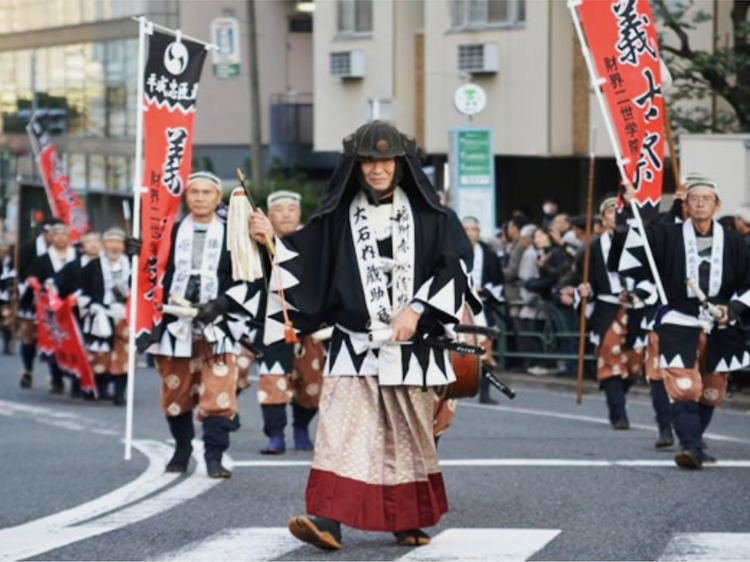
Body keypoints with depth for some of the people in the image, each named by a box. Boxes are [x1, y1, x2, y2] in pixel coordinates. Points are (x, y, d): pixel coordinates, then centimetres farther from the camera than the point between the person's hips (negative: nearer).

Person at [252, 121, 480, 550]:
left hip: (412, 345, 0)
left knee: (409, 434, 9)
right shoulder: (337, 216, 6)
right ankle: (327, 520, -21)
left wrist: (417, 309, -12)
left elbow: (456, 262, -4)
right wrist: (272, 241, -8)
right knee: (341, 426, -14)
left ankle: (410, 521, 22)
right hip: (355, 344, 0)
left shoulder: (428, 215, 2)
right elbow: (305, 262, 8)